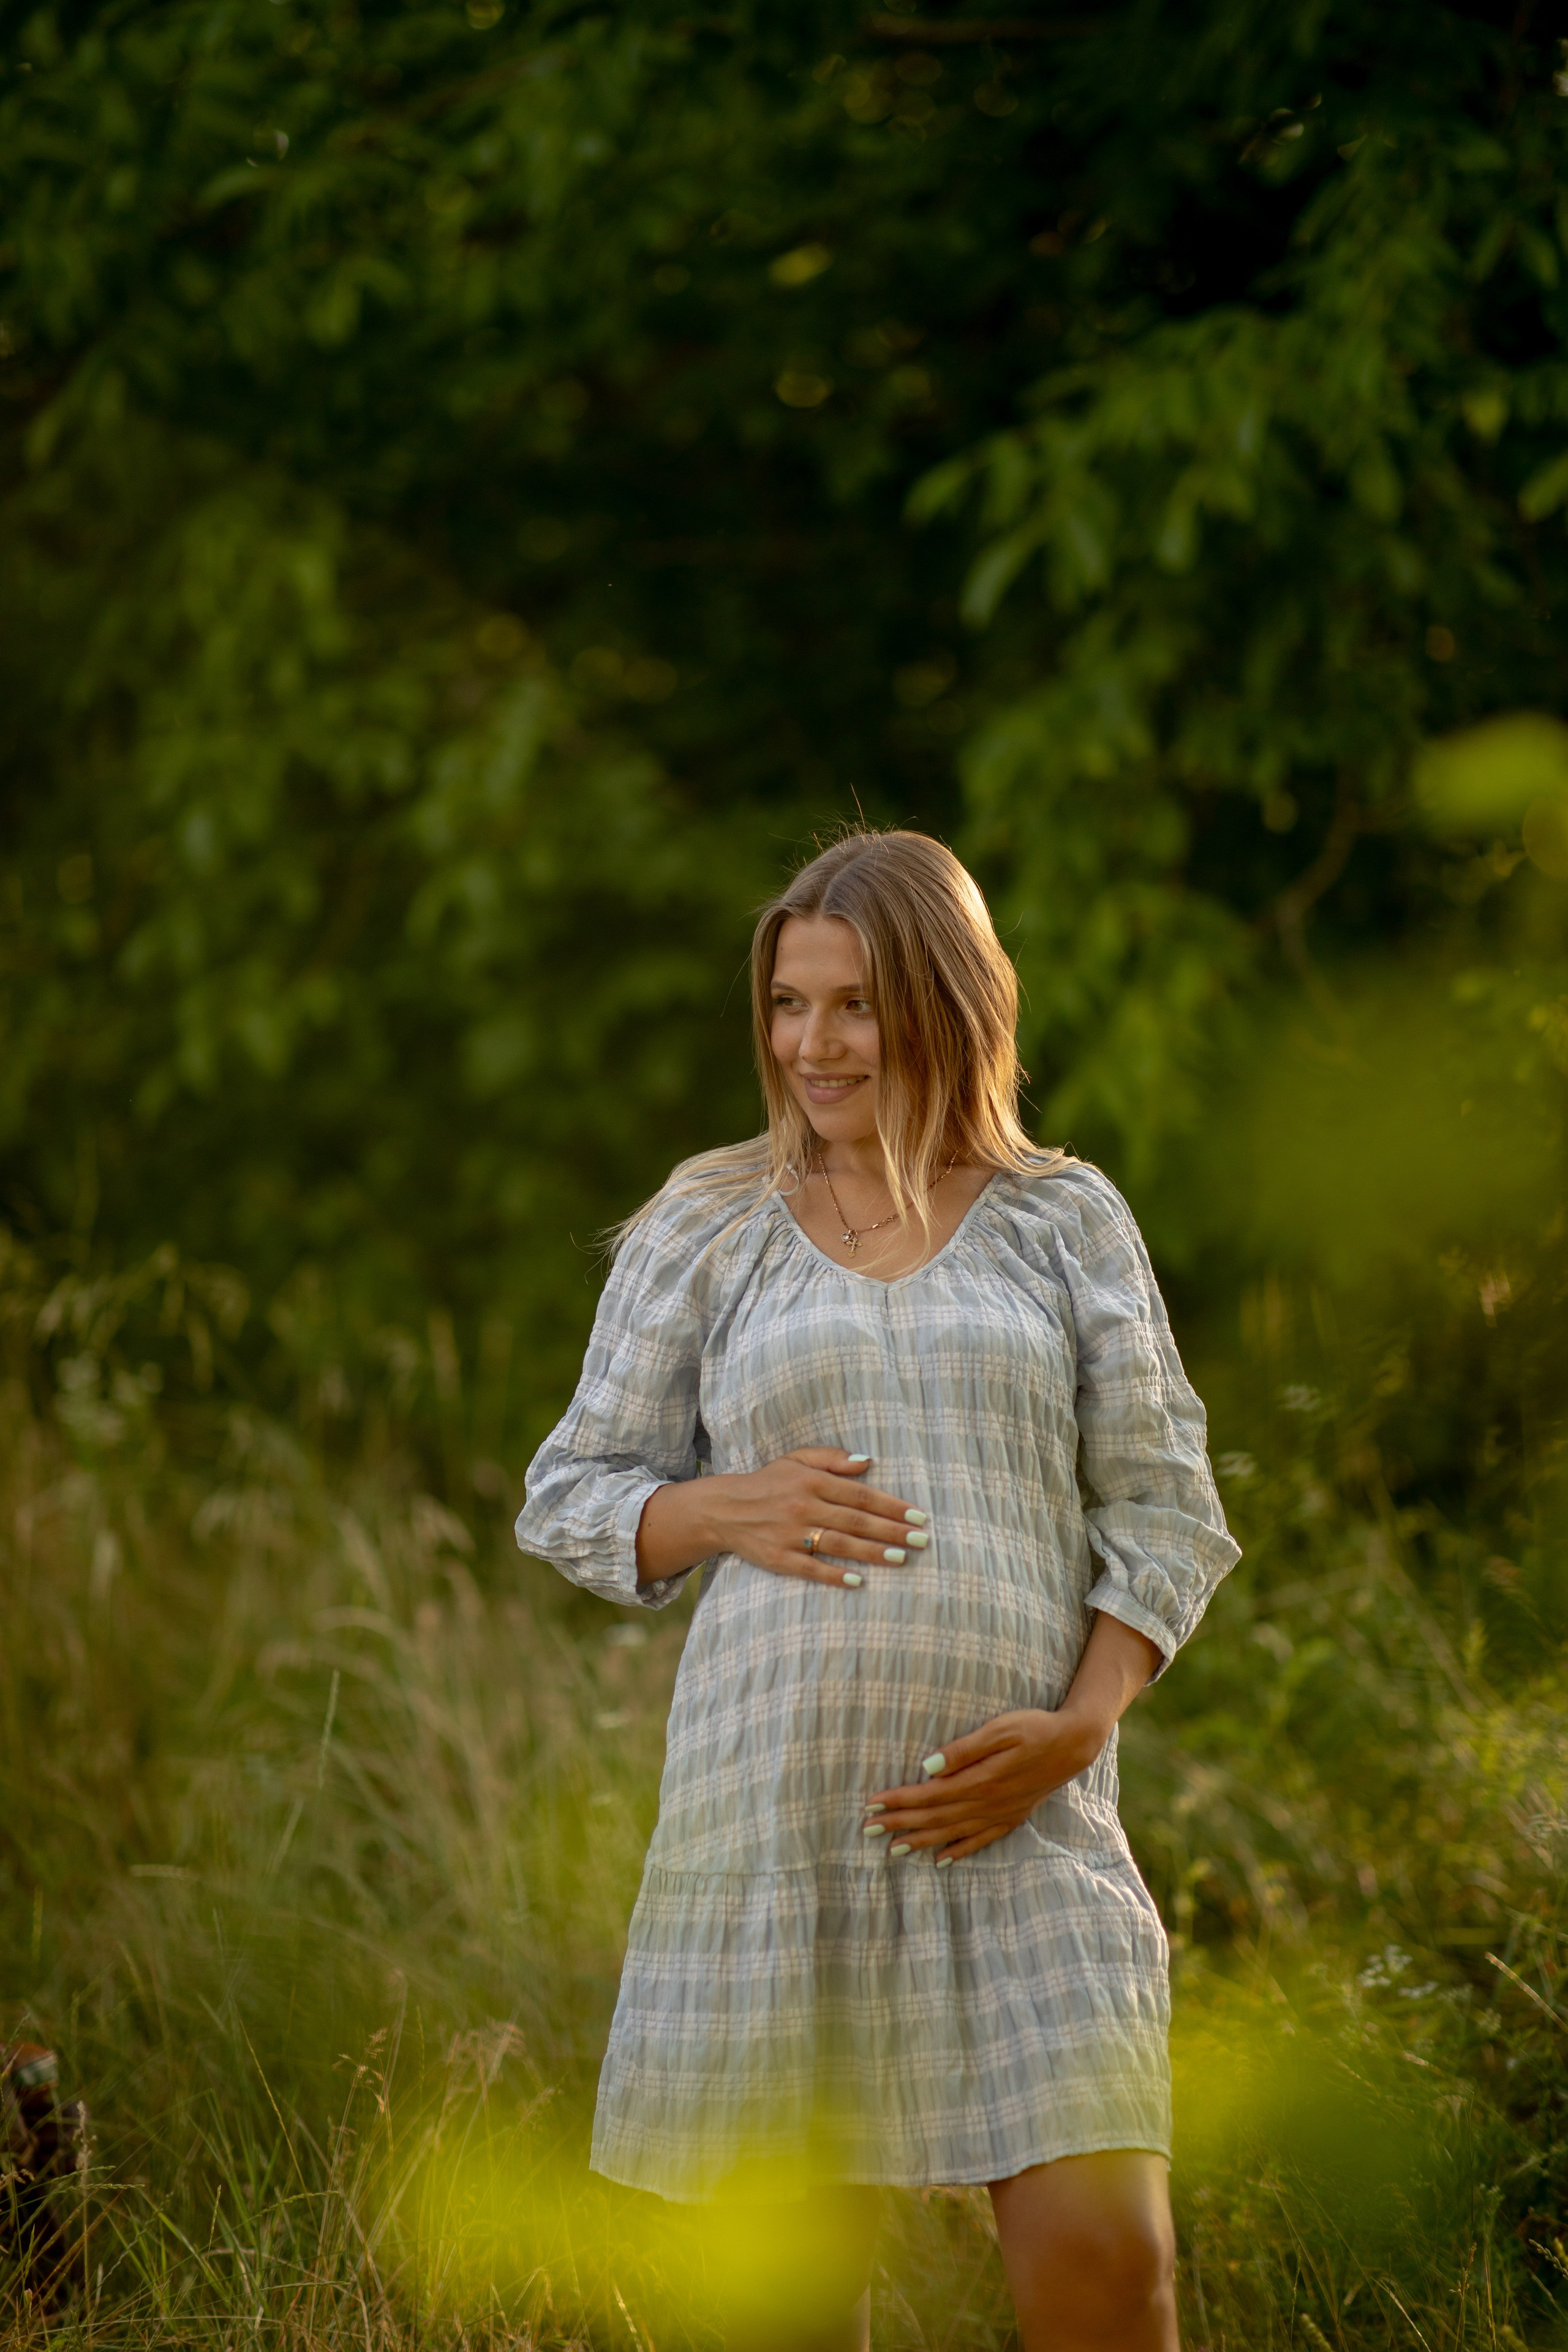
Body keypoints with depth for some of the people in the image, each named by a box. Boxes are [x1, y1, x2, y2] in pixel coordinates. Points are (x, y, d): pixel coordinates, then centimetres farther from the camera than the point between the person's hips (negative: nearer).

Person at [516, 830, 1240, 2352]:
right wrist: (732, 1508, -9)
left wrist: (1077, 1727, -8)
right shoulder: (704, 1231, 8)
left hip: (1018, 1822, 0)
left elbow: (1164, 1513, 8)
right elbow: (571, 1501, 12)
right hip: (774, 1810, 1)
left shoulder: (1066, 1224, 9)